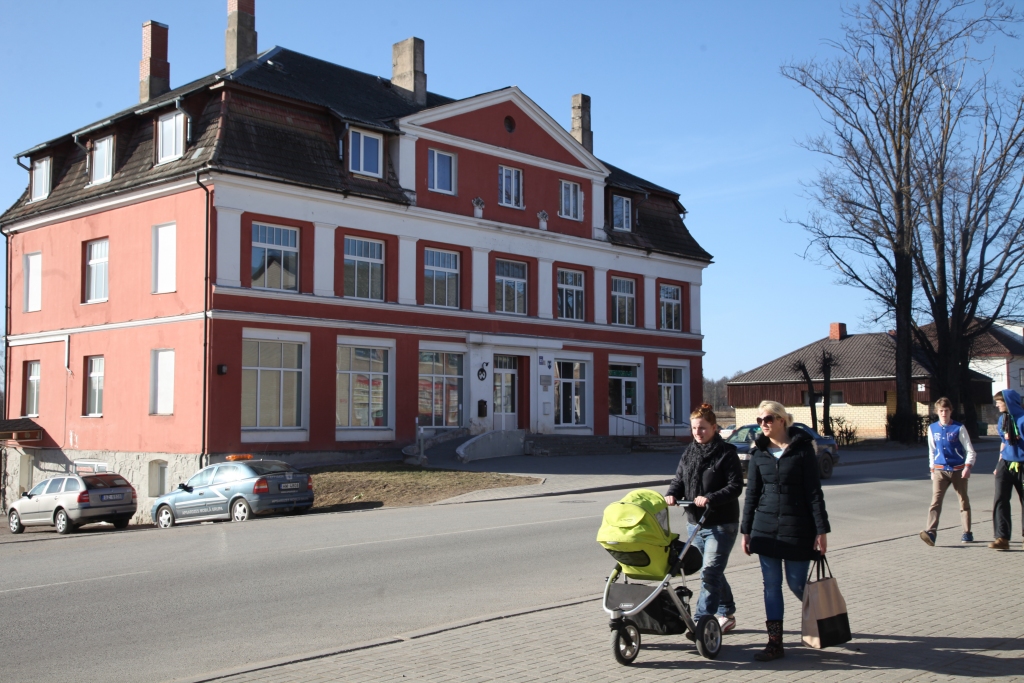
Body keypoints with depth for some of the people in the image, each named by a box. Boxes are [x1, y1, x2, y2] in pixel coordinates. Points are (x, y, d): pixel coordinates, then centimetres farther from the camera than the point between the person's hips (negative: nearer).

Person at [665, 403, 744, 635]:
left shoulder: (726, 453, -10)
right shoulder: (689, 453, 10)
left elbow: (735, 486, -15)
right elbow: (679, 479, 11)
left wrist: (710, 498, -27)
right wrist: (672, 494, -10)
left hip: (721, 524, -7)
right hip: (695, 522, 7)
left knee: (710, 573, -11)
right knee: (714, 572, 18)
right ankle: (726, 613, 33)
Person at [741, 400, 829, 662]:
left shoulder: (802, 448, -6)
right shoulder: (758, 451, 5)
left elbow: (814, 491, -6)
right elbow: (752, 492, 9)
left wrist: (821, 530, -9)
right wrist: (746, 531, 8)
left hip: (797, 526, -4)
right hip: (766, 526, 4)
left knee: (797, 584, 2)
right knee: (771, 585, 3)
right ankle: (775, 642, 8)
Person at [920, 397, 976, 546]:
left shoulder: (959, 428, -4)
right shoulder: (932, 428, 6)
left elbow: (970, 451, -1)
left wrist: (968, 467, -14)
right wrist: (932, 469, 14)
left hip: (958, 470, -2)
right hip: (940, 471, 2)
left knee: (964, 501, 9)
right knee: (935, 501, -12)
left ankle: (967, 533, 21)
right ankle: (931, 532, -23)